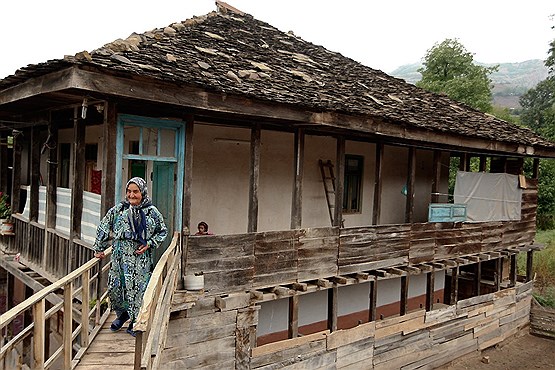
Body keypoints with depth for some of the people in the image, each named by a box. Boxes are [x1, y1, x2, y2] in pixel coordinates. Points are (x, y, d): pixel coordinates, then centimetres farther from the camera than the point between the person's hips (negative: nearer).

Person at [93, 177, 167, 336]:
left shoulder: (152, 212, 0)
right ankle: (122, 314, 34)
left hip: (141, 259, -3)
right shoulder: (118, 209, 5)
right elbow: (103, 228, 13)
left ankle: (136, 322, 16)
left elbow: (163, 231, 9)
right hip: (119, 257, 3)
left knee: (138, 289, -1)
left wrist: (149, 244, -4)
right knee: (114, 287, 7)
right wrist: (99, 248, 13)